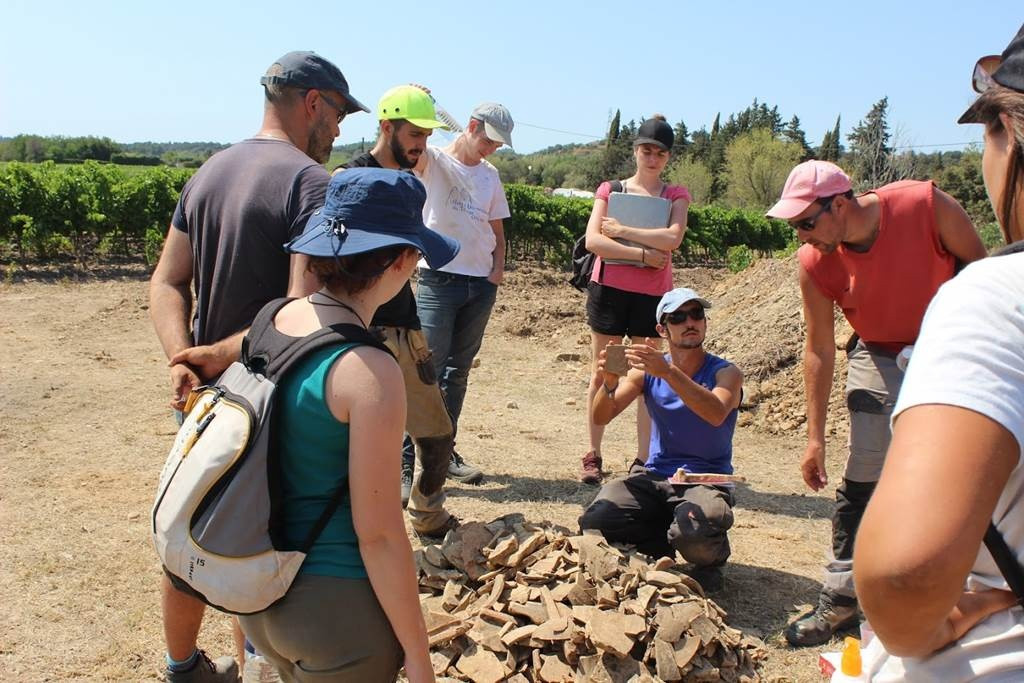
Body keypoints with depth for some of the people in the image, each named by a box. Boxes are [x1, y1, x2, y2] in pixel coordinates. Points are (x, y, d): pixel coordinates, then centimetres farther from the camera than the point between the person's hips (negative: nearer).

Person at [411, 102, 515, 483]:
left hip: (481, 285, 6)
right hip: (439, 280, -6)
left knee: (458, 371, 11)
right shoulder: (434, 162, -1)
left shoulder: (490, 175, 15)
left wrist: (498, 267, 4)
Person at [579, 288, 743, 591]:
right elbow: (601, 417, -6)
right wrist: (609, 383, -28)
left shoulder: (726, 372, -7)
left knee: (694, 532, -34)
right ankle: (661, 545, 9)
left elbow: (716, 414, -30)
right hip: (654, 477, 3)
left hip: (706, 480, -3)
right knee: (594, 522, -21)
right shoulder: (648, 371, 2)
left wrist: (668, 372, -41)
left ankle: (712, 559, 4)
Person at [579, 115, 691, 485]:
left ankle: (644, 460, 9)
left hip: (652, 295, 0)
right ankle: (593, 456, 12)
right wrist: (644, 253, -14)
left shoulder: (676, 195, 8)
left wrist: (622, 230, -11)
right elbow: (593, 240, -8)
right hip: (609, 289, 0)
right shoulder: (610, 189, 7)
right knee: (602, 374, 3)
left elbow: (672, 238, -12)